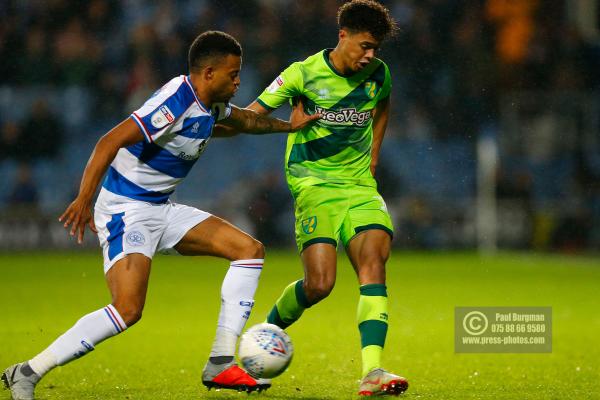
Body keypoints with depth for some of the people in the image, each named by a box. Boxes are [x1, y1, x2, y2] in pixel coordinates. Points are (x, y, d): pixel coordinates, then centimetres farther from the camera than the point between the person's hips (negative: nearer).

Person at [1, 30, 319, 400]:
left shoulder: (211, 105, 7)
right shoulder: (176, 103, -23)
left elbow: (243, 119, 34)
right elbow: (111, 142, -31)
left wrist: (287, 125, 35)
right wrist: (84, 199, -38)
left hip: (162, 210, 10)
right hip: (126, 210, -10)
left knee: (250, 249, 4)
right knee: (129, 309, -26)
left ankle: (221, 365, 2)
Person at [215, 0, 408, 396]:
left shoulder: (378, 73, 5)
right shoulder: (305, 74, -9)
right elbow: (251, 117, -7)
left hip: (360, 184, 4)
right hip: (314, 182, -4)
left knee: (374, 261, -19)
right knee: (319, 283, -16)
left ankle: (372, 372, -27)